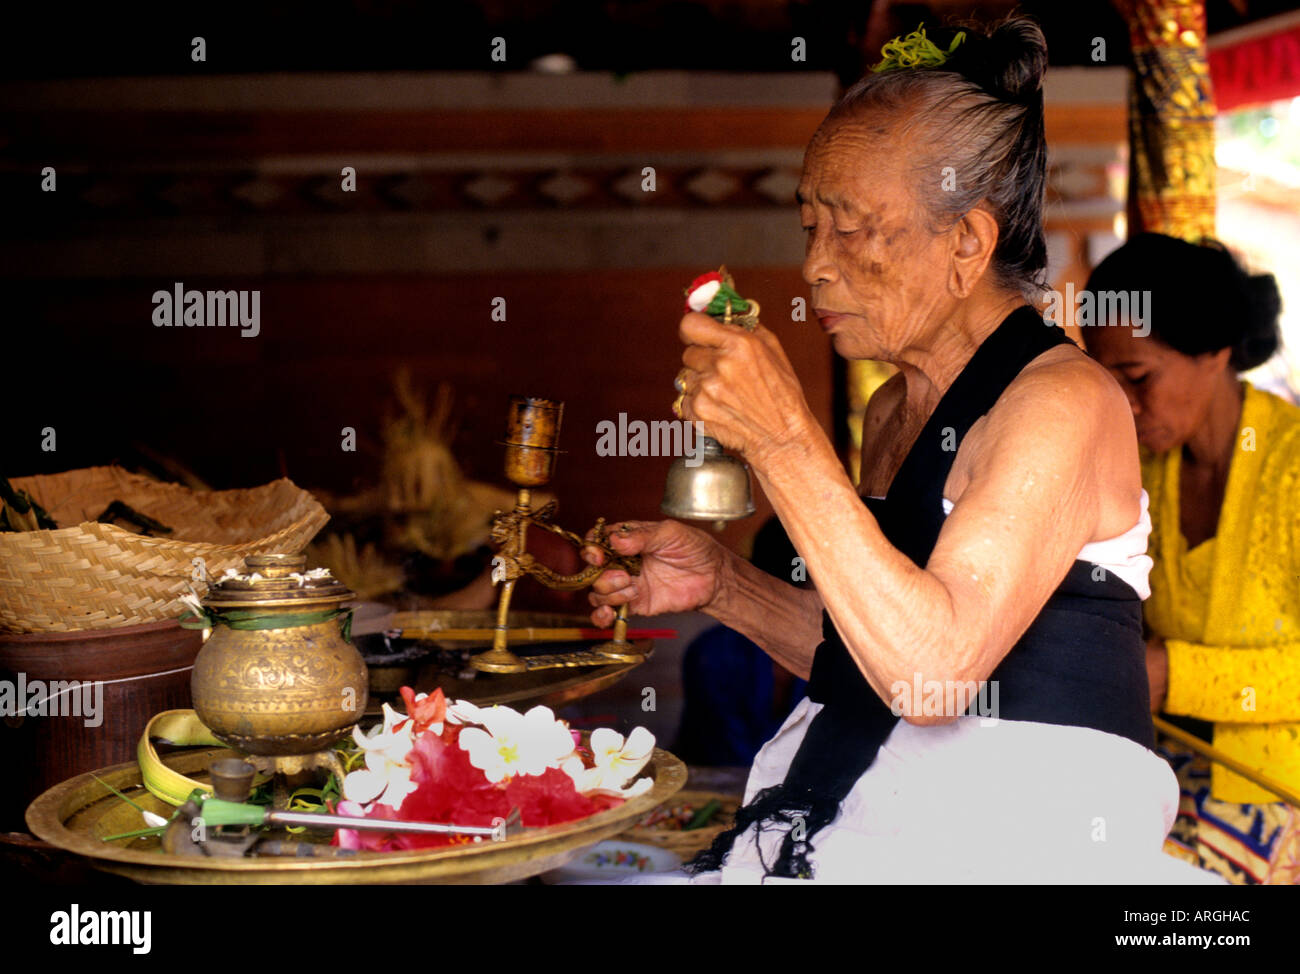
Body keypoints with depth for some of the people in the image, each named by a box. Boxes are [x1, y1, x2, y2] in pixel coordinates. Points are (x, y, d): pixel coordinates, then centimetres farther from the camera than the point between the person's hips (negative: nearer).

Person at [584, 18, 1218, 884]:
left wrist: (785, 443, -24)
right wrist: (724, 585, 5)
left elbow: (934, 669, -24)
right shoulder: (894, 409, 13)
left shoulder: (1064, 403, -13)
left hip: (1022, 844, -7)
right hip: (871, 830, 8)